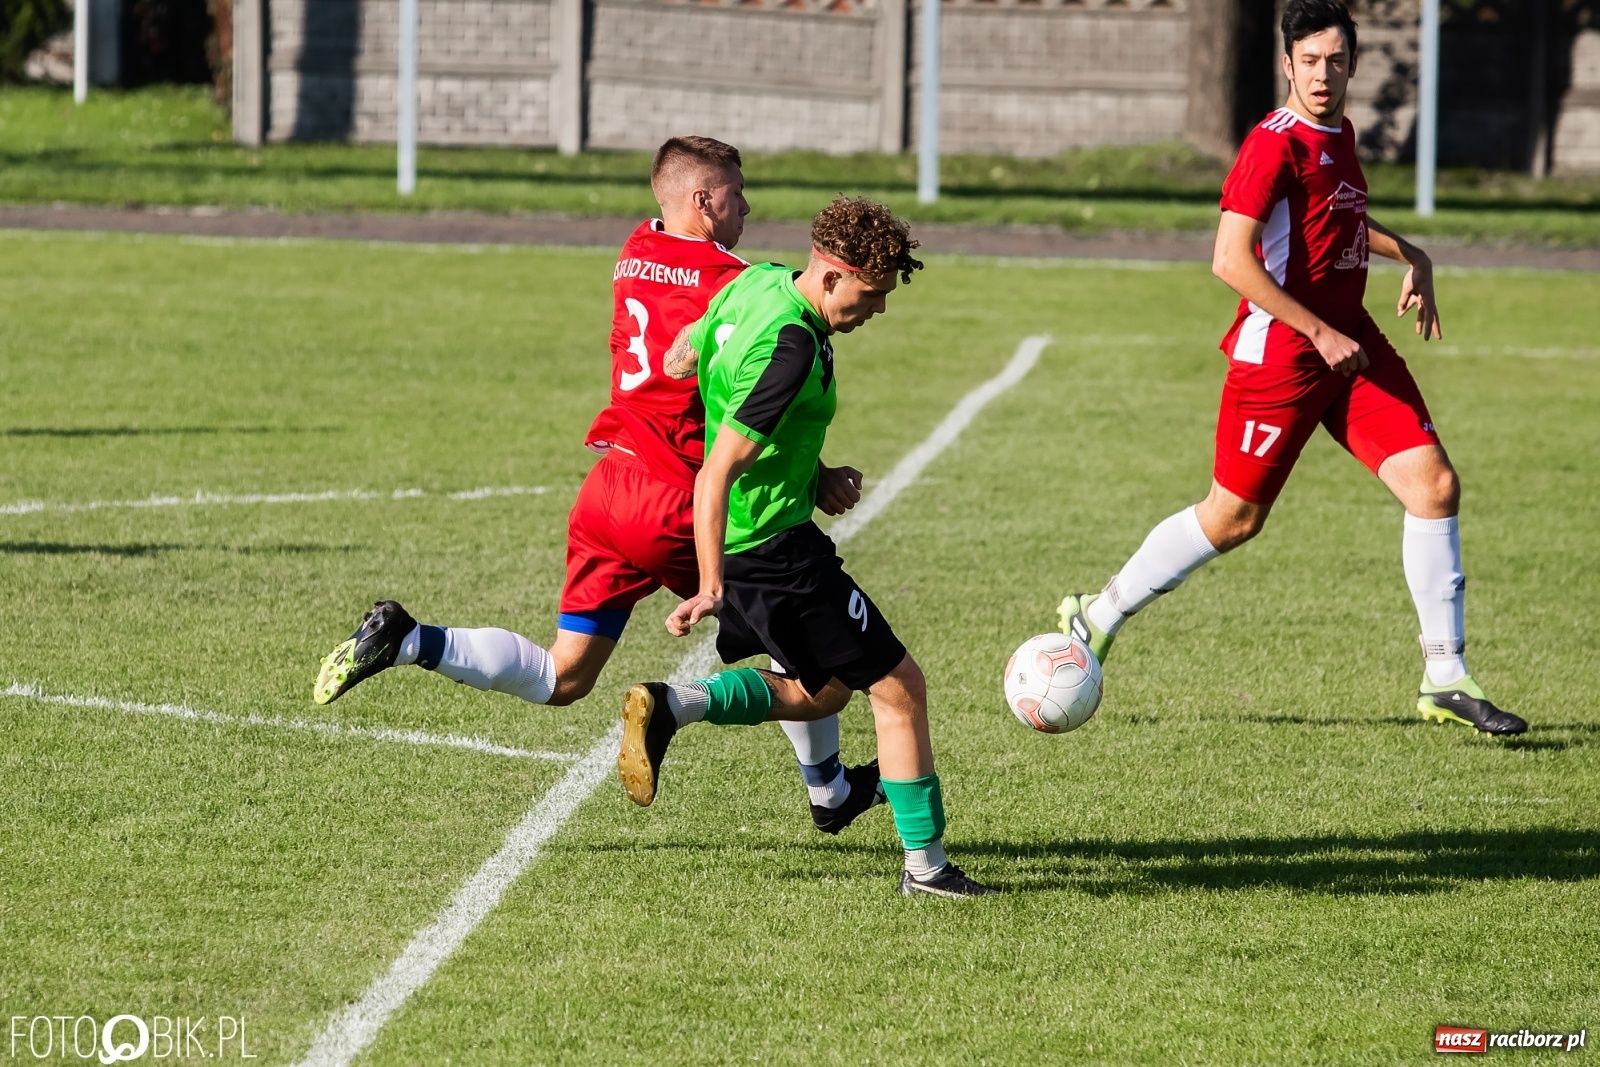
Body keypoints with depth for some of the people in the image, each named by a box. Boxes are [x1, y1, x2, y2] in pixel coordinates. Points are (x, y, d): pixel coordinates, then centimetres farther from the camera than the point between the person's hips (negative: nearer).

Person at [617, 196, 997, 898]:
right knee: (898, 686, -2)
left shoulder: (758, 282, 2)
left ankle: (672, 707, 10)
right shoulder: (791, 351, -26)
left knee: (823, 690, 24)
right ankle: (925, 864, 2)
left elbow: (678, 358, 18)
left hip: (742, 537, 10)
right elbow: (716, 474, -28)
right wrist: (711, 587, -30)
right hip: (775, 546, -10)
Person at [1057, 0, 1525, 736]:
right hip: (1279, 351, -7)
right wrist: (1320, 334, -22)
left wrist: (1409, 255, 19)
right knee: (1234, 518, 2)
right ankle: (1098, 617, 24)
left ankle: (1445, 680, 0)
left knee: (1435, 484, -5)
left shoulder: (1339, 134, 11)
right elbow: (1230, 259, -25)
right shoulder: (1275, 144, -17)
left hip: (1351, 343, 7)